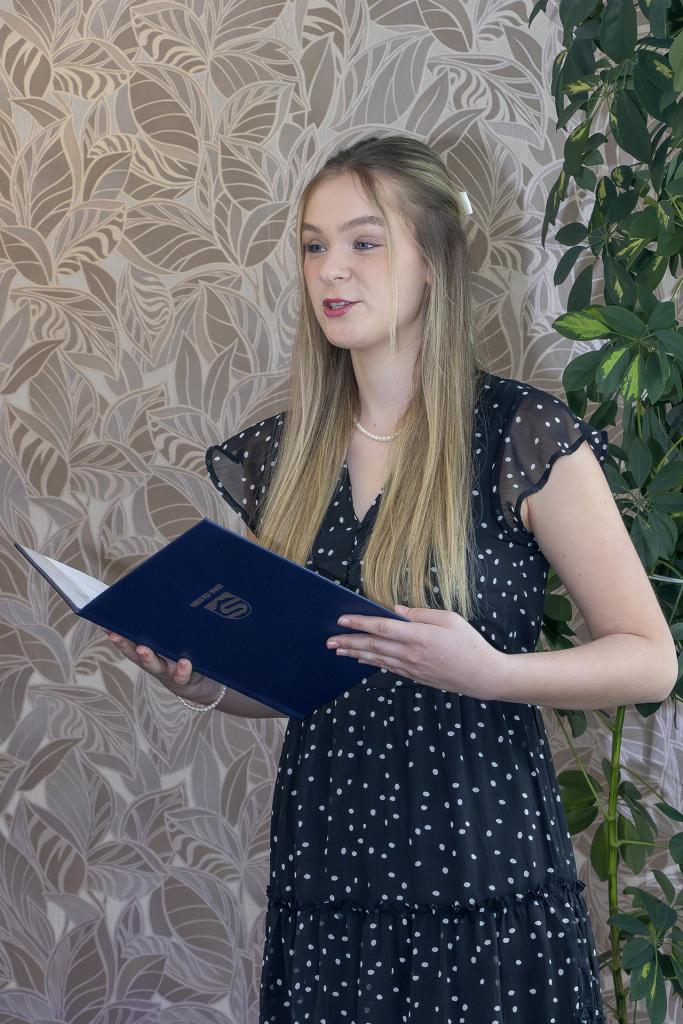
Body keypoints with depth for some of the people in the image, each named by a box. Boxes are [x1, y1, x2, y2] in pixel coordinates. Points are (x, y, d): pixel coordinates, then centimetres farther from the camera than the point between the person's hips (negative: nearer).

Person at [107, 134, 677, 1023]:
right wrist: (205, 684, -5)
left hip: (483, 870, -4)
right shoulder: (277, 456, 5)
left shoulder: (528, 438, -11)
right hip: (324, 872, 4)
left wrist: (490, 673, -24)